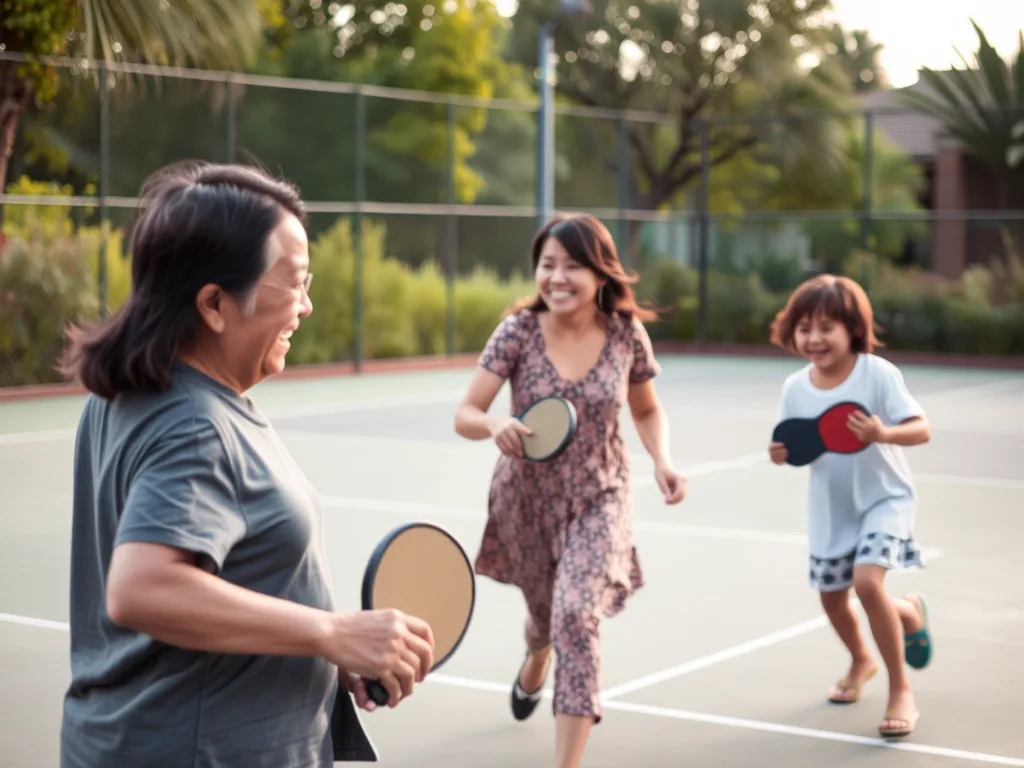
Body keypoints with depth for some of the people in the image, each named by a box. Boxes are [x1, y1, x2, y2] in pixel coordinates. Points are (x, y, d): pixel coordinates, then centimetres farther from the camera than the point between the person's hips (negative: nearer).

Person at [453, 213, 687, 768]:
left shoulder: (627, 334, -13)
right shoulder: (518, 330, -17)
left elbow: (647, 412, 4)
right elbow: (465, 415, -18)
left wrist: (662, 460, -15)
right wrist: (494, 425, -41)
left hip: (598, 498, -1)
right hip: (526, 498, 1)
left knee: (577, 618, -22)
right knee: (545, 614, 22)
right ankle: (535, 663, 62)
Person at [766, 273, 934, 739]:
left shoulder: (878, 373, -20)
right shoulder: (795, 387, -8)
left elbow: (922, 430, -21)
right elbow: (794, 447, 3)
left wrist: (883, 434, -41)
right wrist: (780, 454, -20)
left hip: (884, 497, -5)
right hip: (830, 508, 5)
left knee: (867, 581, -24)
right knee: (832, 596, 14)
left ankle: (900, 690, -6)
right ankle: (861, 661, 49)